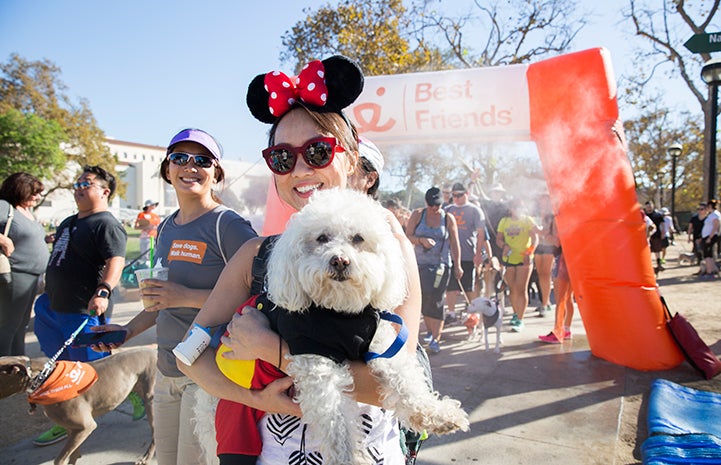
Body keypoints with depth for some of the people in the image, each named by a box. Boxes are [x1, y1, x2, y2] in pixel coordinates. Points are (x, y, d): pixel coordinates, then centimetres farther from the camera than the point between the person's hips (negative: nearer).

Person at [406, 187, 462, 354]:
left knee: (435, 299, -11)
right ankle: (430, 330, 29)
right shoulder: (417, 215, 3)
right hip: (420, 264, 2)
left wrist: (457, 265, 2)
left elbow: (455, 243, 4)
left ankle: (435, 339, -10)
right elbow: (408, 236, 1)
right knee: (423, 299, 8)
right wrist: (422, 240, -18)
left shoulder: (448, 218, 2)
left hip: (441, 264, -2)